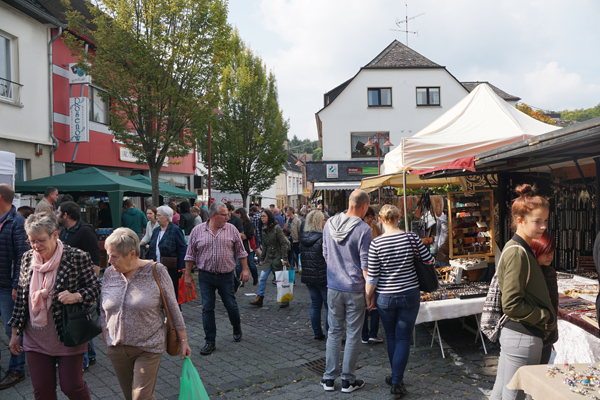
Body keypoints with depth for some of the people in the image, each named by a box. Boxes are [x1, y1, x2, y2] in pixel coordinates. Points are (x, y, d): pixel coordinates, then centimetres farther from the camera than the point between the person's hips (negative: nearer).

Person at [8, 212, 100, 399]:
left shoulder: (78, 257, -13)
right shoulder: (27, 258, 2)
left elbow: (95, 287, -5)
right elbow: (21, 297, 10)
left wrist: (76, 296, -25)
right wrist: (15, 333, 11)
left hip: (68, 338, -4)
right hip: (35, 340, 4)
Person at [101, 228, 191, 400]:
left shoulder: (156, 271, -11)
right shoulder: (109, 273, 0)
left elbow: (172, 308, -6)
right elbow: (103, 310, 12)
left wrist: (183, 340, -3)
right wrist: (106, 339, 7)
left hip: (148, 348, -4)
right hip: (116, 349, 4)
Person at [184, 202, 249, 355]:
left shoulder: (231, 229, 1)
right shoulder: (197, 231, -1)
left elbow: (241, 251, 6)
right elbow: (190, 255, 4)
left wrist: (245, 269, 2)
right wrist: (188, 275, 3)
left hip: (226, 275, 0)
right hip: (206, 276, 0)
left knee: (231, 305, 8)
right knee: (207, 308, 1)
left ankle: (237, 327, 38)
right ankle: (210, 341, 12)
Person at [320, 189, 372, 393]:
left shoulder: (329, 224, 2)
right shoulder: (363, 229, -16)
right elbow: (365, 265, -14)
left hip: (333, 287, 5)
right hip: (355, 289, -5)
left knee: (334, 332, 14)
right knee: (353, 335, 8)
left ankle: (329, 379, 21)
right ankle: (348, 380, 18)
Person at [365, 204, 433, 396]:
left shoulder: (376, 244, -13)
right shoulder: (411, 237, -8)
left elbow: (372, 277, -10)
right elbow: (429, 260, 1)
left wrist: (369, 297, 4)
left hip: (386, 297, 0)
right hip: (410, 294, 1)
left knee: (391, 337, 17)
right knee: (403, 338, 7)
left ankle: (397, 377, 32)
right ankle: (397, 381, 5)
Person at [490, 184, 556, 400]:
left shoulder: (520, 249, 12)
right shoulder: (517, 253, -18)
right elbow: (512, 305, -21)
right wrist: (547, 317, -11)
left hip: (512, 333, 10)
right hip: (523, 339, -10)